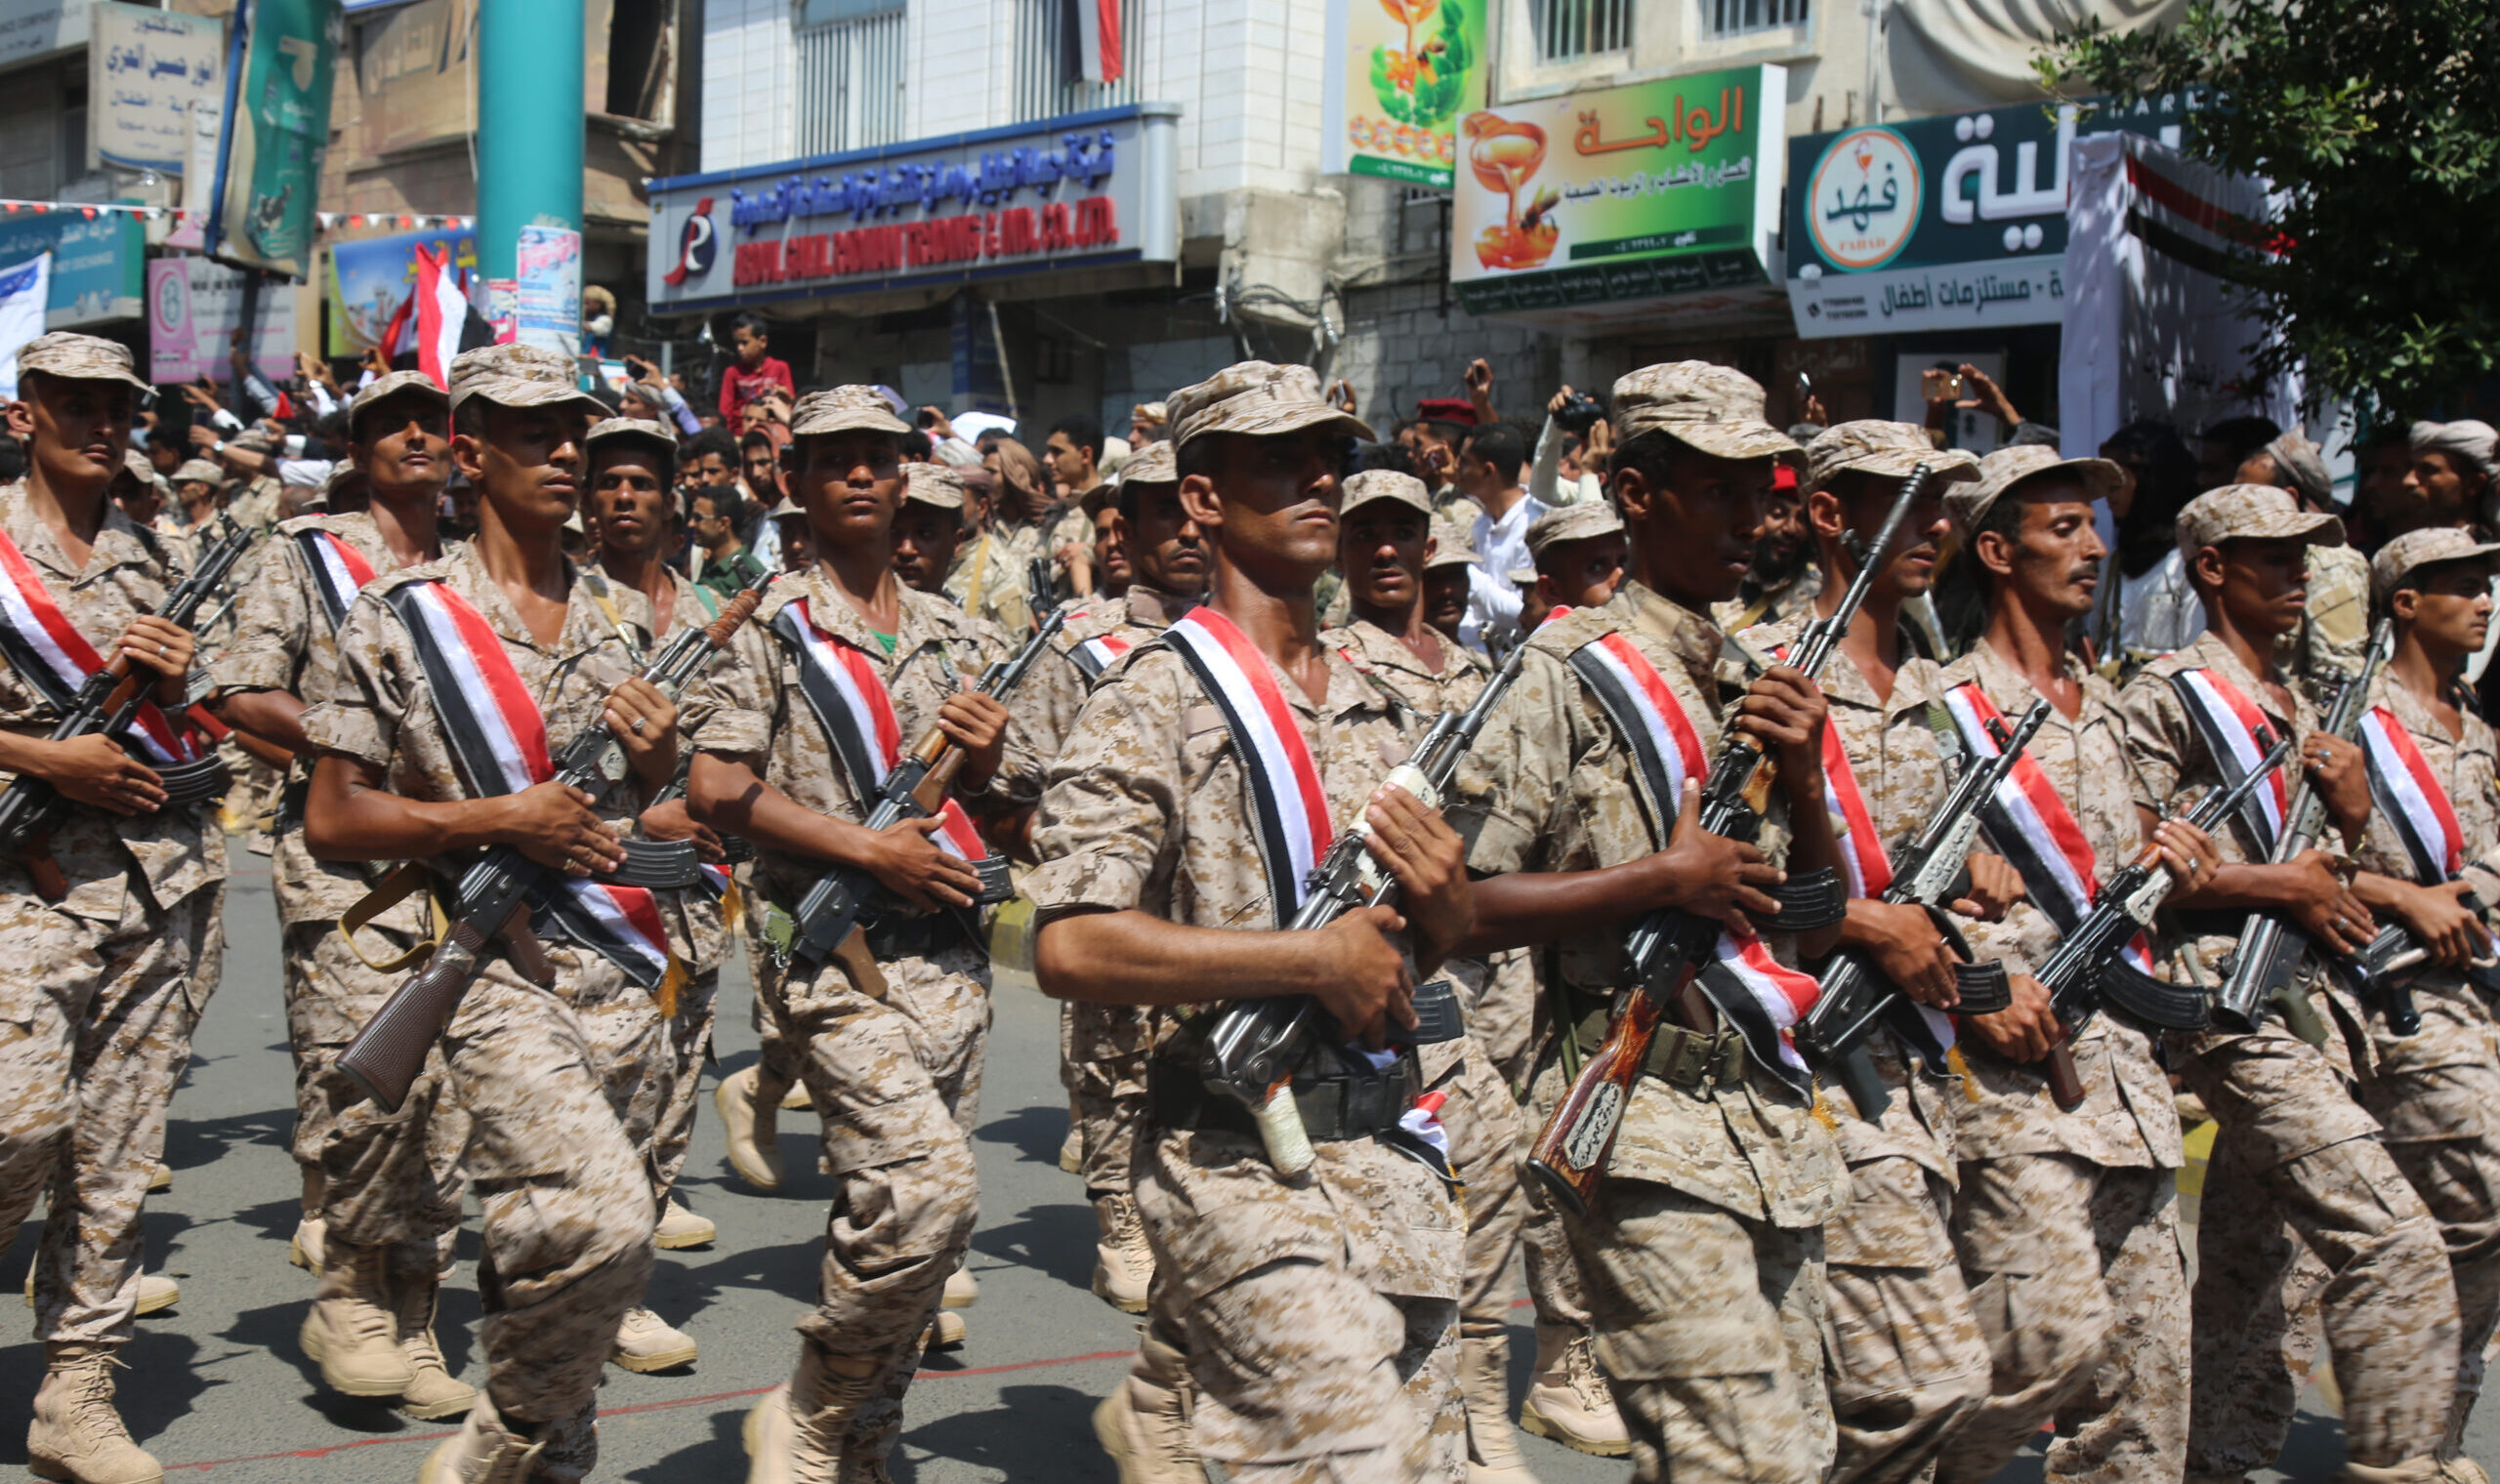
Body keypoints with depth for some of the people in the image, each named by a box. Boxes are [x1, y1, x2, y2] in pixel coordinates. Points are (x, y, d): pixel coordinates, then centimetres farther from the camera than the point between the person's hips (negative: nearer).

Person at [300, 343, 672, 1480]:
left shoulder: (626, 621, 15)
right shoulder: (401, 618, 0)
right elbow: (330, 822, -1)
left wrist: (656, 757, 0)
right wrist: (499, 817, -12)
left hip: (624, 967, 5)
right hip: (492, 963, -5)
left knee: (550, 1240, 10)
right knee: (602, 1219, -22)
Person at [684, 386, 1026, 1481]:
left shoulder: (952, 636, 15)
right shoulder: (769, 624, 0)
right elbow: (714, 789, -10)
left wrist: (983, 765, -3)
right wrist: (870, 846, -15)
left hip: (950, 954, 6)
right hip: (834, 953, -6)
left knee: (908, 1216, 7)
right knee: (922, 1186, -20)